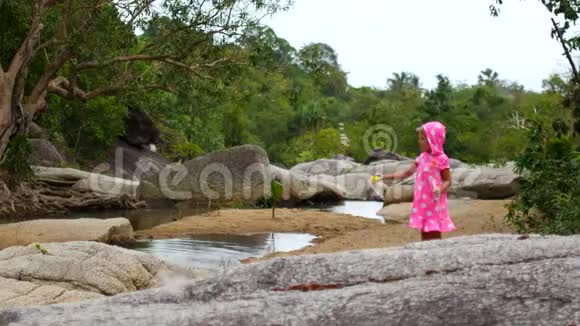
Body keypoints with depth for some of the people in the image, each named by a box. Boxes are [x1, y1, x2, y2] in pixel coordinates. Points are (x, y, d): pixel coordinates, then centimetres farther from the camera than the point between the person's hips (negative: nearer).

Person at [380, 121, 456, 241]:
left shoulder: (441, 159, -11)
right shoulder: (422, 157, 8)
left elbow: (447, 181, -8)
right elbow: (408, 173, 14)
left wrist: (440, 190, -29)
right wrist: (388, 177, 9)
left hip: (434, 203, -6)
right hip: (422, 202, 6)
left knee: (434, 234, -3)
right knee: (424, 233, 11)